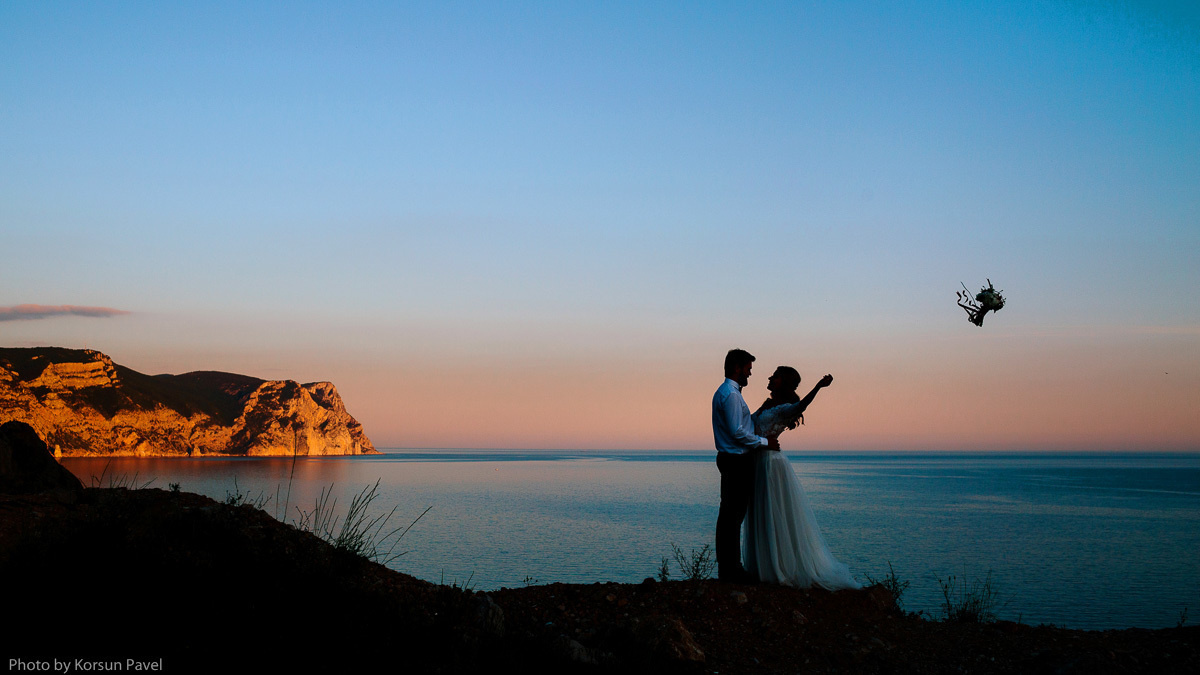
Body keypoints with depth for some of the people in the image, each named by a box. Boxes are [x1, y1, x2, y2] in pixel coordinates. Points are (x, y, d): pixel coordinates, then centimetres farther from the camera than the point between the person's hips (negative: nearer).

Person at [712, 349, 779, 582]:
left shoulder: (724, 392, 18)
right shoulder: (731, 394, -15)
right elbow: (737, 432, -21)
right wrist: (765, 442, -12)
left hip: (731, 460, 11)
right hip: (737, 462, -11)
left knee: (729, 515, 13)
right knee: (733, 515, -7)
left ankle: (726, 567, 18)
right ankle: (731, 569, -4)